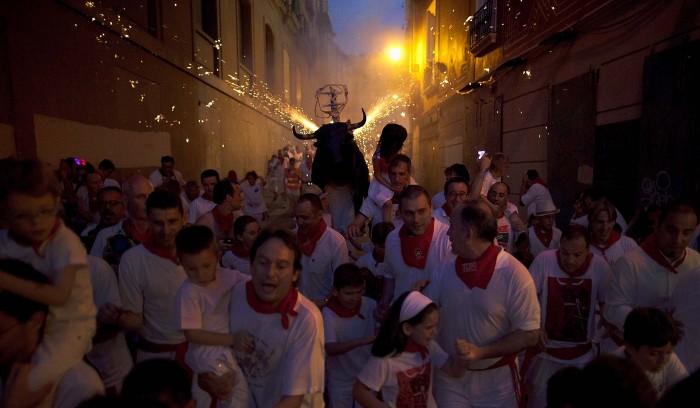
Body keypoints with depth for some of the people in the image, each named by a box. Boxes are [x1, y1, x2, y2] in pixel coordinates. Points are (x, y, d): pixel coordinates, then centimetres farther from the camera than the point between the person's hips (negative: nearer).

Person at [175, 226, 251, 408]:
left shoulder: (229, 276, -8)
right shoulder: (188, 292, -22)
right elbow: (192, 334, -21)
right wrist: (232, 339, -26)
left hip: (232, 349, 5)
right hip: (208, 354, -5)